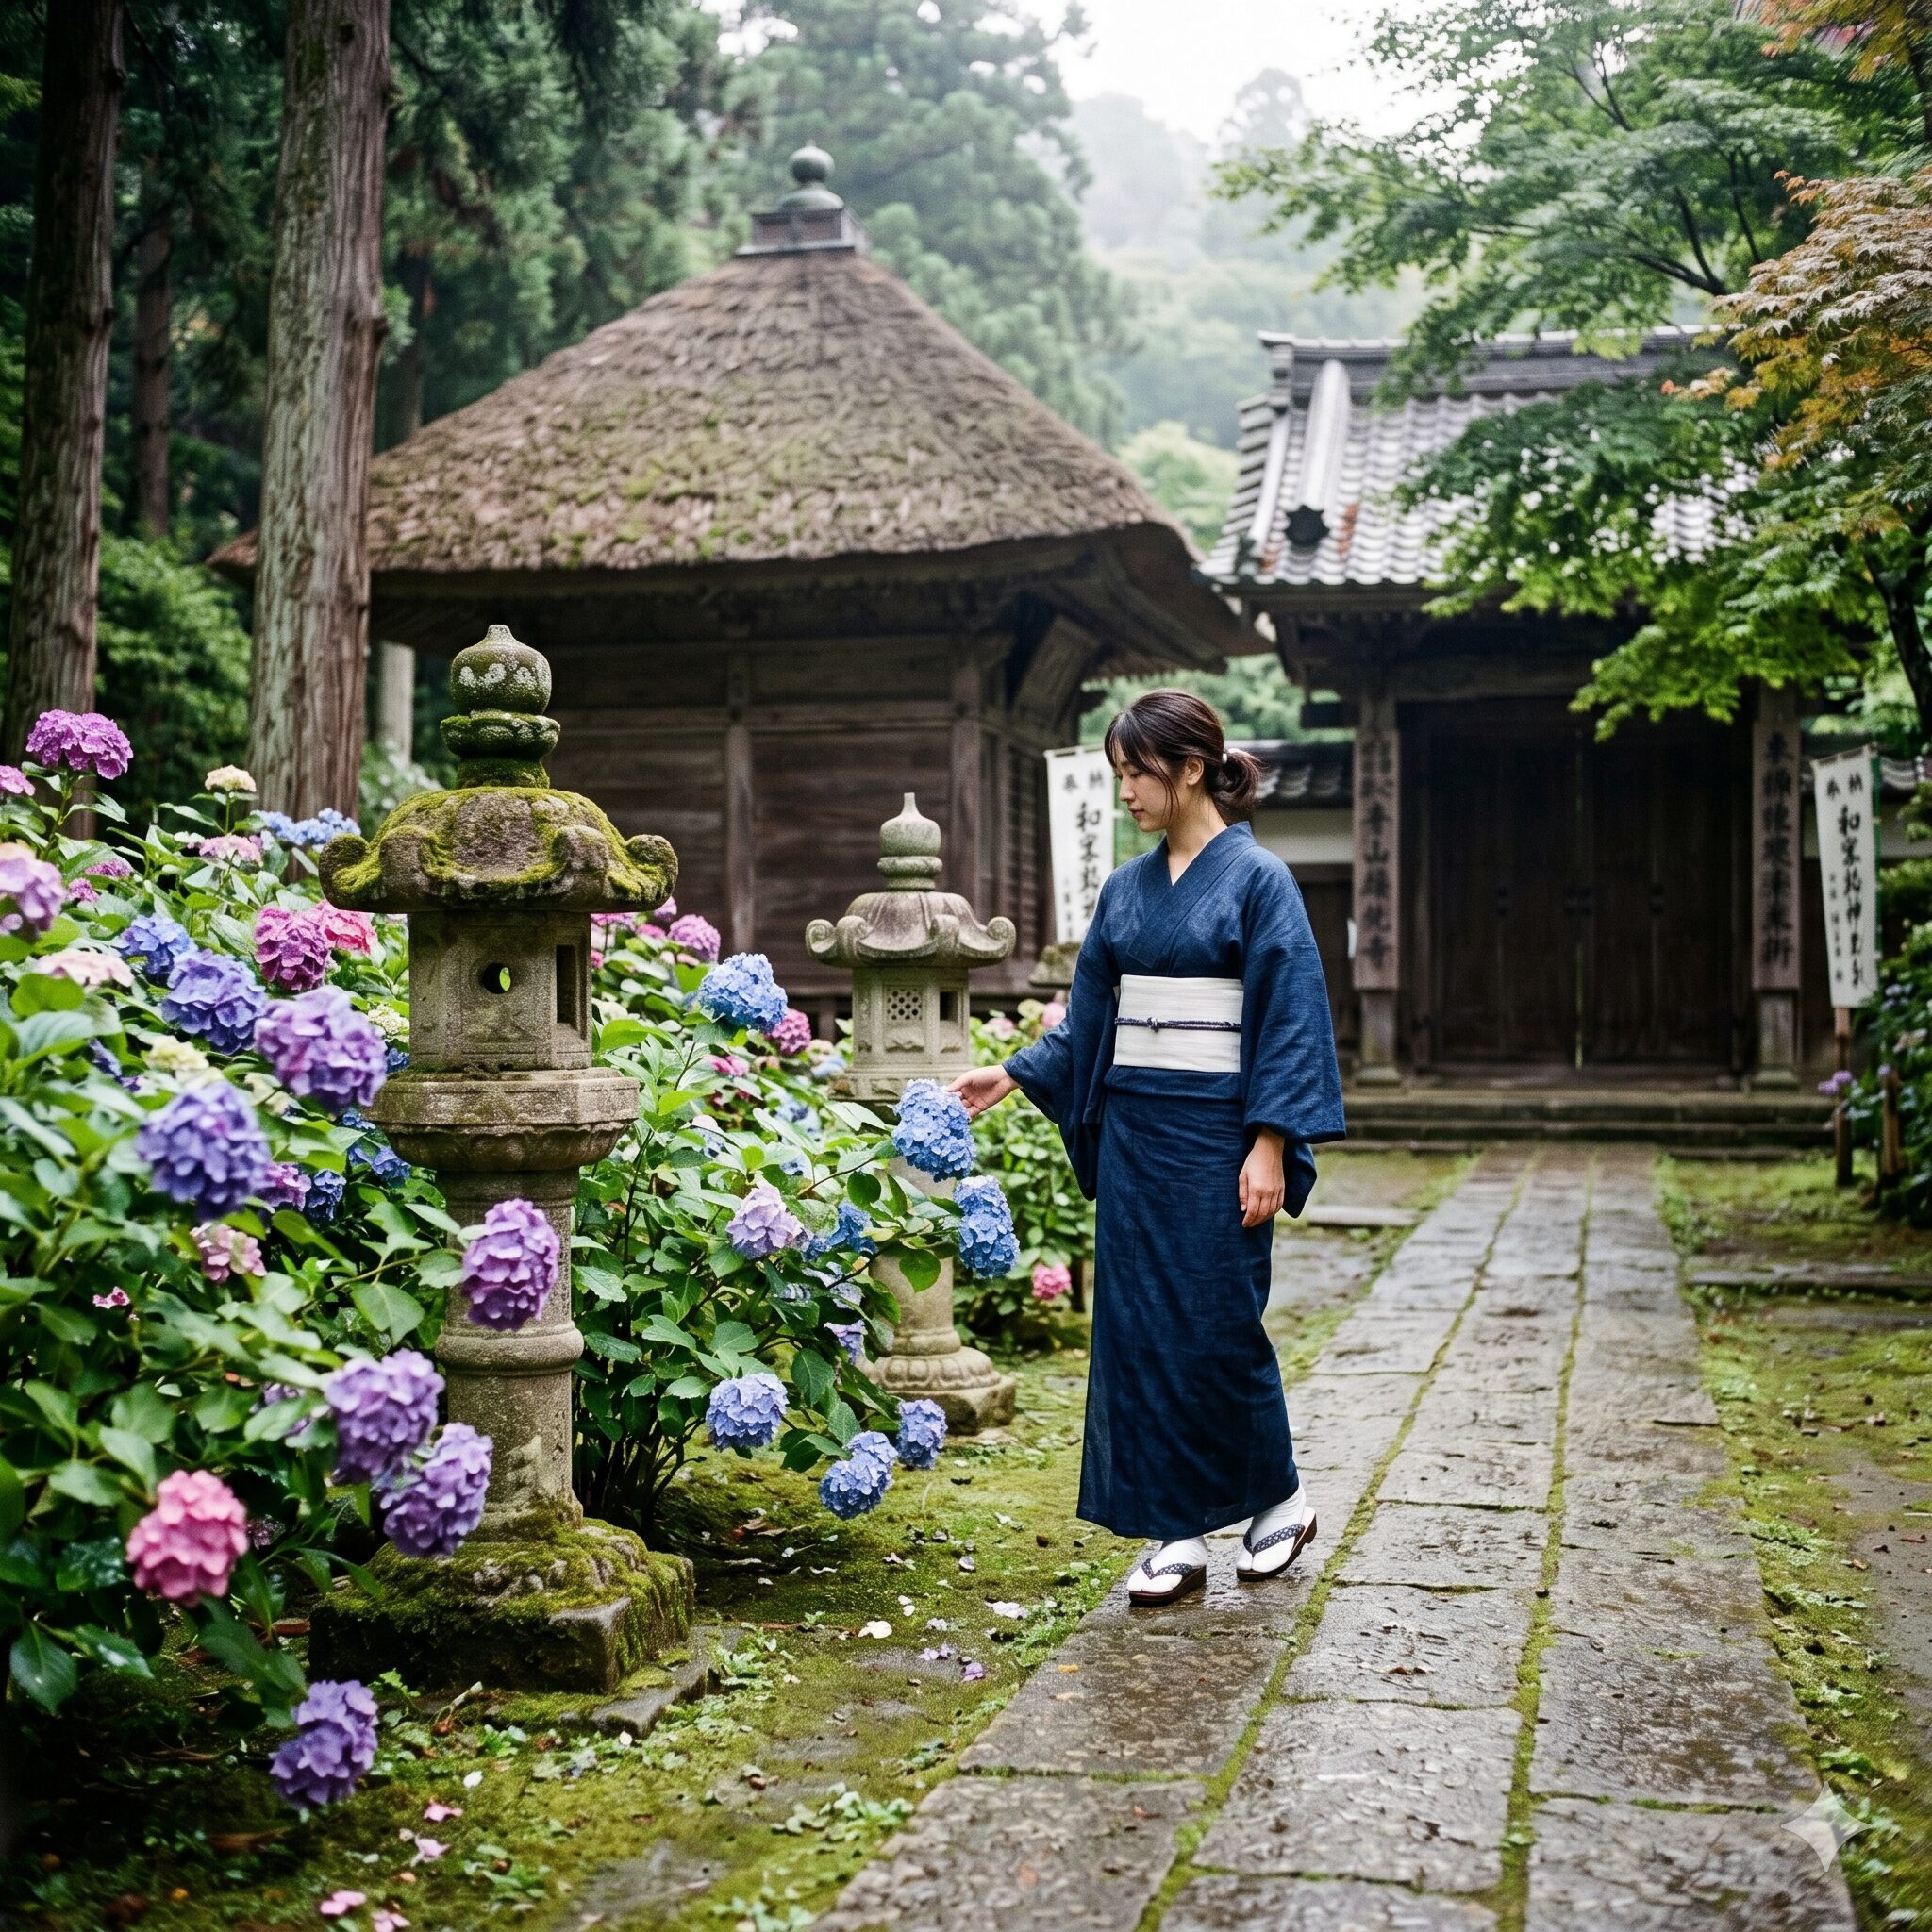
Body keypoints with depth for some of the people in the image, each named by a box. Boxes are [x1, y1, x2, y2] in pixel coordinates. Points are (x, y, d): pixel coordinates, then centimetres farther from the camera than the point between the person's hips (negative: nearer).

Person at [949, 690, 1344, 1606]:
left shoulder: (1257, 879, -8)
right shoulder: (1127, 888, 10)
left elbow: (1288, 1020, -11)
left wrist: (1269, 1148, -16)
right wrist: (1012, 1074, 9)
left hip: (1215, 1132, -6)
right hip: (1133, 1129, 6)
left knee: (1218, 1323, 0)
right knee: (1138, 1324, 4)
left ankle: (1278, 1498, 23)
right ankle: (1176, 1532, 12)